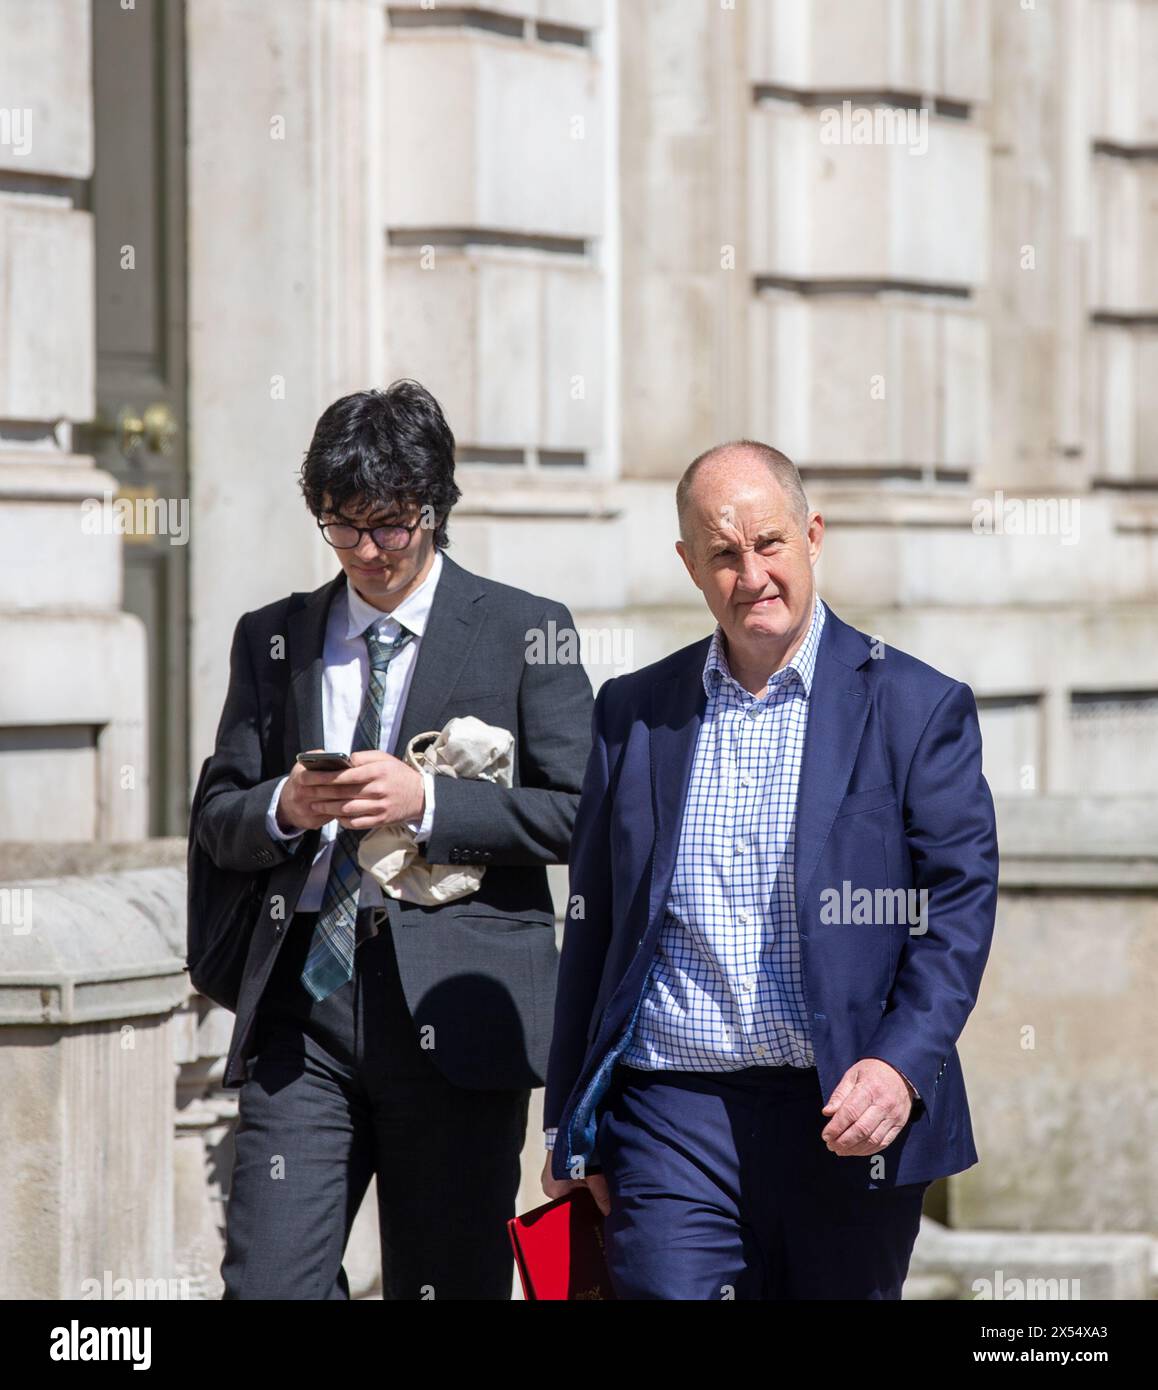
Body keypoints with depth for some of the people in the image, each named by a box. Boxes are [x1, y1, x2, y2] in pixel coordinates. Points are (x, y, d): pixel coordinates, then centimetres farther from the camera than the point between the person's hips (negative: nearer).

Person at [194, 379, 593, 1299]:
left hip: (453, 1008, -3)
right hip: (302, 1005, 3)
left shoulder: (525, 632, 4)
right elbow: (217, 822, 16)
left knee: (449, 1288, 1)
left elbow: (580, 813, -2)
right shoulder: (272, 638, 15)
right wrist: (283, 808, -7)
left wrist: (426, 802, -15)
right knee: (266, 1283, -8)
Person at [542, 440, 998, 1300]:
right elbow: (593, 922, 15)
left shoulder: (918, 708, 3)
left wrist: (901, 1065, -18)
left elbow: (960, 907, -2)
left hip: (848, 1119, -1)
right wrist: (571, 1132, 12)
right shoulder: (634, 714, 11)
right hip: (672, 1115, 1)